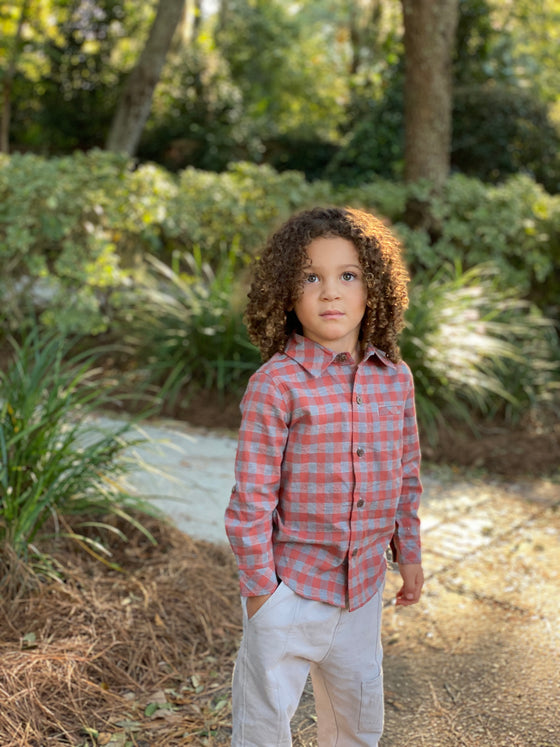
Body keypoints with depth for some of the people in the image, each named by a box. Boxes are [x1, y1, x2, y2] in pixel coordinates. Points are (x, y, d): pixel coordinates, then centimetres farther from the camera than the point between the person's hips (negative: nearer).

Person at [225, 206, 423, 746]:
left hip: (363, 583, 5)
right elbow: (252, 495, -14)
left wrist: (408, 553, 12)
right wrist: (259, 584, -11)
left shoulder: (394, 378, -2)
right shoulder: (275, 384, -17)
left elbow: (406, 474, 9)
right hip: (291, 582, -4)